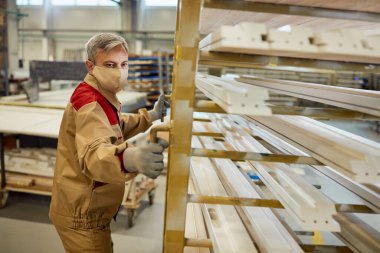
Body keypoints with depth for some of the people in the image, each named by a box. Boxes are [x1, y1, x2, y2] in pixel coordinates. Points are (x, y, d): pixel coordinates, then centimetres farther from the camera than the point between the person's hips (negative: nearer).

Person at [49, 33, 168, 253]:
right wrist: (129, 158, -67)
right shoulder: (89, 102, -27)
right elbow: (93, 154, -46)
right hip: (82, 215, -10)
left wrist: (150, 116, 11)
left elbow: (114, 129, 22)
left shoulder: (100, 96, 7)